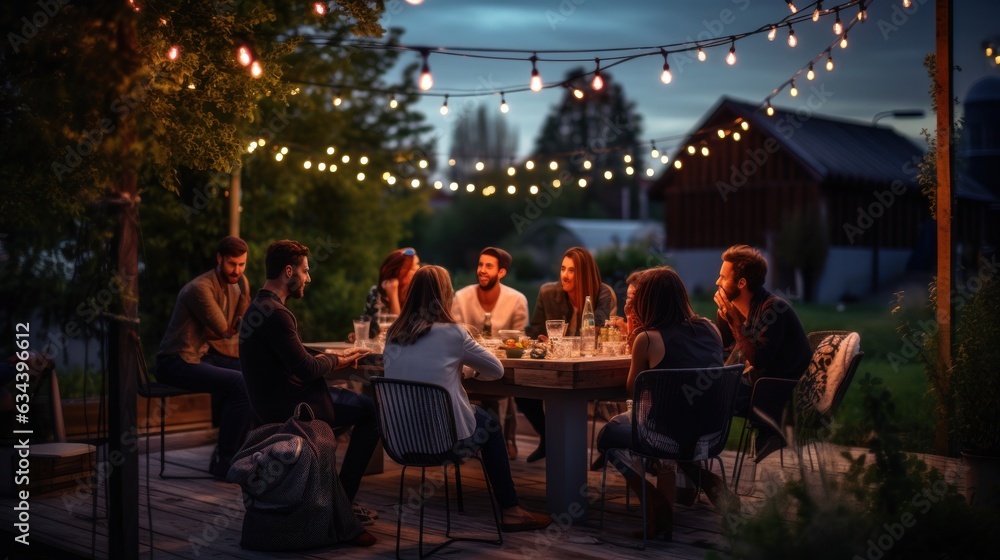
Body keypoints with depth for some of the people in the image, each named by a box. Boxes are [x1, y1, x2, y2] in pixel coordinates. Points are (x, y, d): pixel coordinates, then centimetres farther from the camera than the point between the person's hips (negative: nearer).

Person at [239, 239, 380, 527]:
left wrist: (335, 357, 4)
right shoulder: (276, 314, -22)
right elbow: (306, 369, -22)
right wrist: (336, 360, -3)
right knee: (375, 411, -3)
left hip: (272, 402, 10)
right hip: (289, 407, -10)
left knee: (362, 402, 22)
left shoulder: (258, 307, 11)